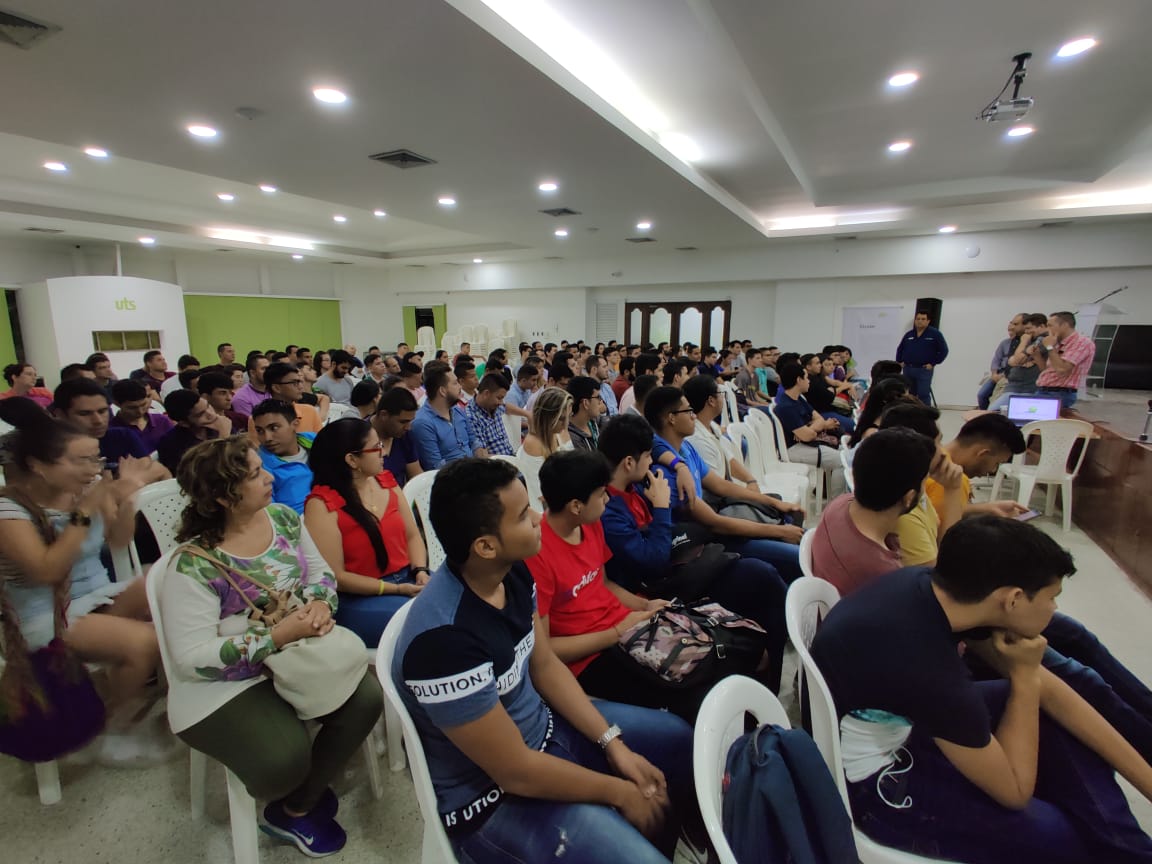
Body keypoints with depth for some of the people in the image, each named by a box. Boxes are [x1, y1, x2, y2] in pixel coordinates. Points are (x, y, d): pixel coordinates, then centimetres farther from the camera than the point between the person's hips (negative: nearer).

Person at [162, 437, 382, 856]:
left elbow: (320, 573, 7)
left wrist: (320, 603, -16)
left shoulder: (284, 518, -3)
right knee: (285, 758, -26)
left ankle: (298, 806, 11)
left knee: (366, 697, -15)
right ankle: (296, 797, 18)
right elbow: (193, 657, -21)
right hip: (223, 686, -5)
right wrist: (277, 636, -29)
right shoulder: (193, 565, -19)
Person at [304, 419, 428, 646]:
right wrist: (396, 589, -17)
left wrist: (421, 572, -8)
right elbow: (336, 577, -11)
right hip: (359, 598, -5)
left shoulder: (386, 481, 8)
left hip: (409, 580, 6)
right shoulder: (321, 505, -10)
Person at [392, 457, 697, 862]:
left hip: (544, 727, 7)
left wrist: (613, 743, -4)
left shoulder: (513, 572, -11)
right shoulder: (444, 639, -35)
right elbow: (516, 771, -26)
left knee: (680, 740, 14)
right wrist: (621, 792, -13)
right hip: (493, 797, -7)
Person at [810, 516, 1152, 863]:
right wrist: (1025, 675, -13)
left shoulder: (939, 587, -14)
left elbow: (1048, 691, 1)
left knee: (1053, 715, 9)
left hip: (899, 723, 8)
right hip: (872, 779, -7)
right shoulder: (929, 667, -36)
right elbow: (1014, 790, -16)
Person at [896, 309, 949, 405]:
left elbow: (944, 350, -4)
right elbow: (900, 349, 24)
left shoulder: (935, 334, -3)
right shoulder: (909, 334, 11)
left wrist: (933, 363, -9)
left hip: (924, 370, -5)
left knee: (923, 395, -7)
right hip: (907, 369, 5)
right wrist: (899, 362, 12)